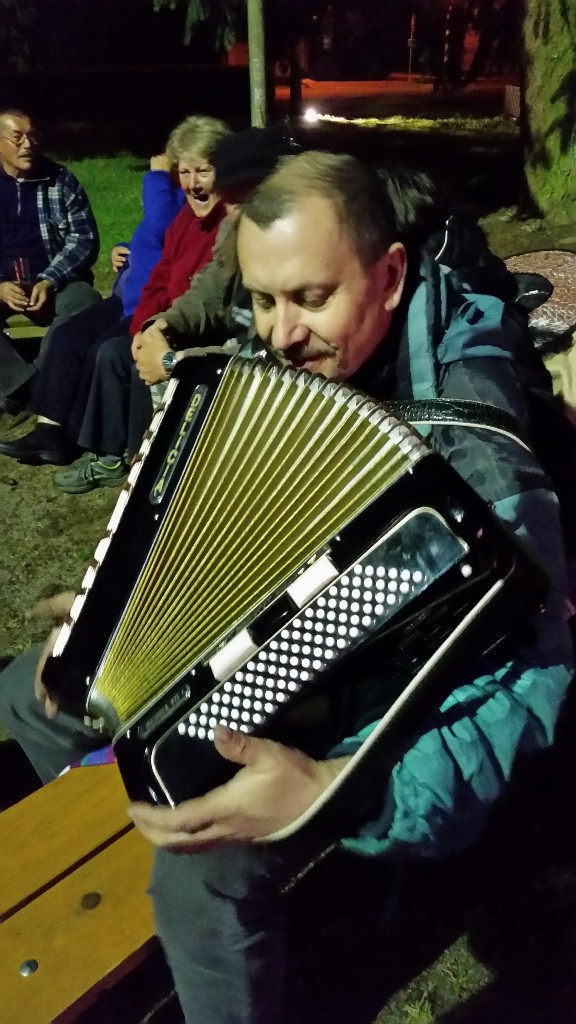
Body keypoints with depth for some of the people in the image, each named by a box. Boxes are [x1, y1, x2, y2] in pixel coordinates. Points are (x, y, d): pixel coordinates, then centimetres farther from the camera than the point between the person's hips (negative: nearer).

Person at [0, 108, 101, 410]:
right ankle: (32, 387, -32)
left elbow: (84, 239, 0)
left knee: (85, 303, -33)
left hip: (55, 280, 0)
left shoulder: (61, 180, 6)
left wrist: (50, 281, -16)